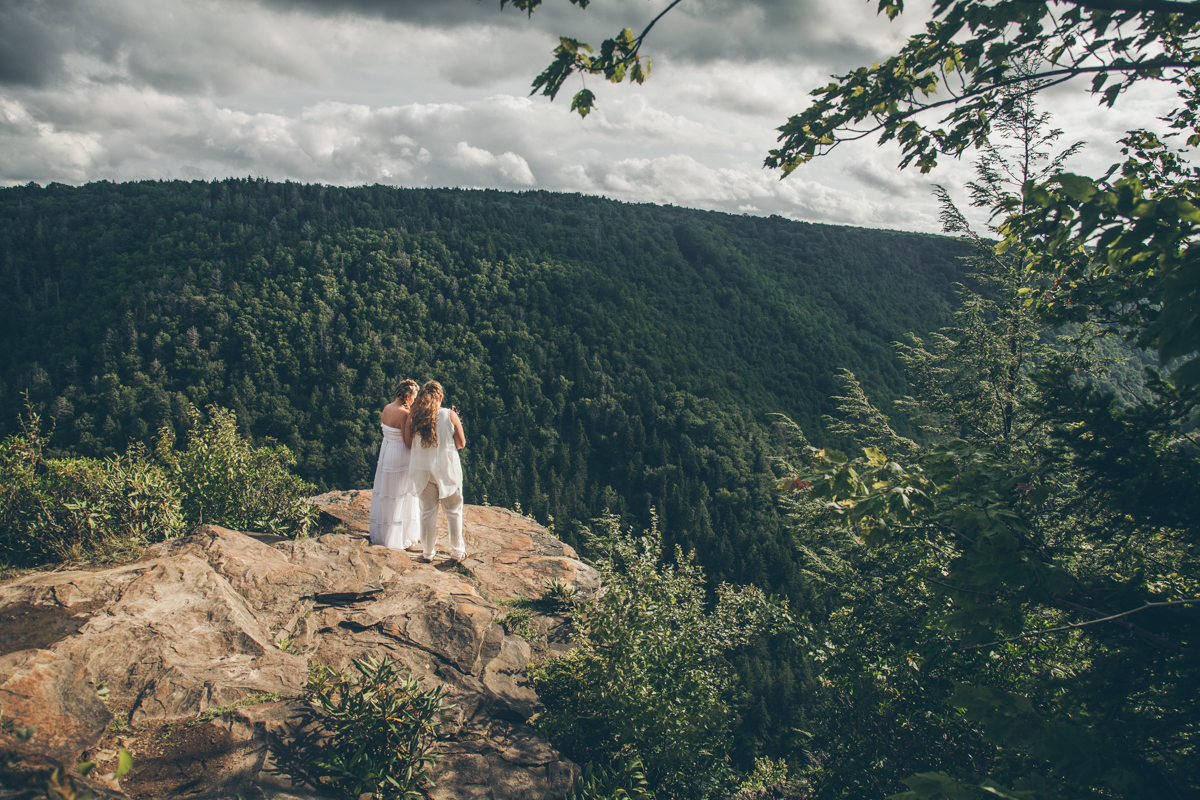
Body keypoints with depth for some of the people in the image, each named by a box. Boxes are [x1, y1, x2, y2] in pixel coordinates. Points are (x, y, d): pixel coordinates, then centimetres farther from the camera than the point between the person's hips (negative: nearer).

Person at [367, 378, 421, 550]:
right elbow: (409, 442, -20)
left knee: (385, 495, 18)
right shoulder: (403, 414, -22)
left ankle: (381, 534, 31)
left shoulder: (386, 409, 2)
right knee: (401, 498, 3)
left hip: (385, 452, 9)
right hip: (400, 457, -8)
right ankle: (401, 539, 12)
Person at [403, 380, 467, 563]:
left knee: (427, 512, 14)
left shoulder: (412, 418, -6)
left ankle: (427, 553, 23)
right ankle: (457, 552, 21)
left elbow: (408, 444, 3)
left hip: (422, 471, 2)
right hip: (447, 469, -2)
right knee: (453, 511, 13)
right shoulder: (450, 415, -10)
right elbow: (461, 443, -4)